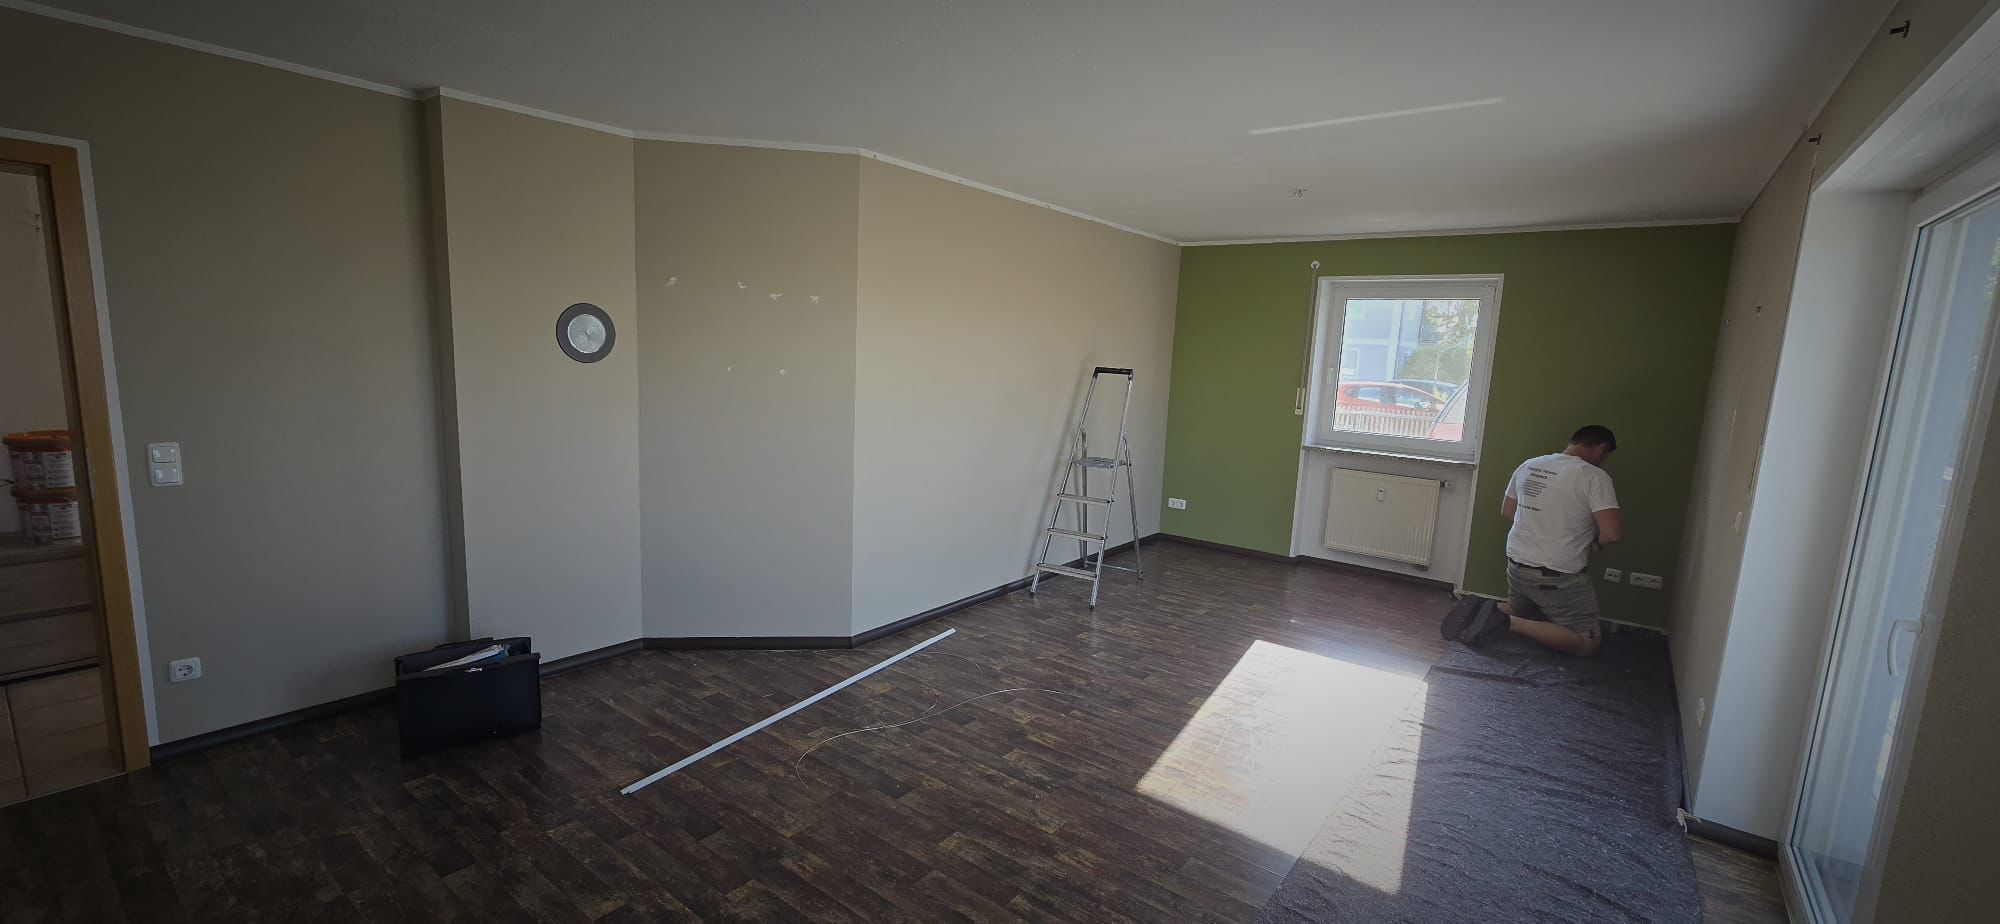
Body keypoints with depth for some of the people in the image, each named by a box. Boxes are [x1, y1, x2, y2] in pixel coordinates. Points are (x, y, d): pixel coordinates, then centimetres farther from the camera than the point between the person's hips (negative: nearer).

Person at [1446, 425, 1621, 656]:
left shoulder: (1529, 465, 4)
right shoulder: (1595, 476, -14)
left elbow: (1507, 511, 15)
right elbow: (1612, 533, -20)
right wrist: (1596, 541, 1)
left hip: (1518, 565, 6)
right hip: (1559, 577, -6)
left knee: (1519, 611, 31)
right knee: (1587, 645, 6)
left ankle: (1479, 613, -1)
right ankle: (1511, 623, -13)